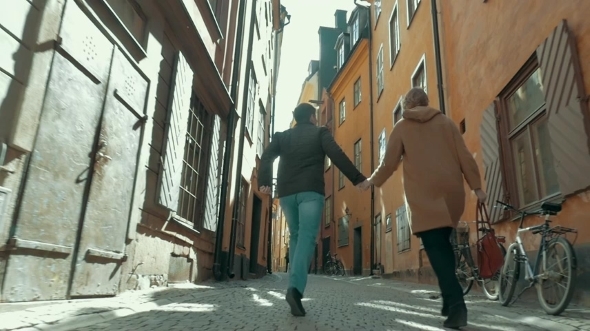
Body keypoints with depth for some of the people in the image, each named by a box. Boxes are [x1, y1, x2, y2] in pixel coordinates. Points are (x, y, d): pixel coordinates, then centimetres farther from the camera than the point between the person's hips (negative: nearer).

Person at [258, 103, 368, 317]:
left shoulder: (282, 136, 20)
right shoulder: (320, 133, 11)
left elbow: (266, 157, 7)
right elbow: (337, 156, -4)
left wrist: (264, 182, 2)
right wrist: (357, 178, -5)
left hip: (286, 192, 4)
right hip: (311, 191, -4)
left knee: (296, 236, 16)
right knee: (307, 237, -9)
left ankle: (295, 287, 8)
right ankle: (295, 287, -27)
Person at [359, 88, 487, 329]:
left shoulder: (402, 126, 8)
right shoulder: (445, 122, 14)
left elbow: (389, 163, 7)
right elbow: (464, 156, 8)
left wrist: (372, 181, 23)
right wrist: (477, 186, 11)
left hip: (424, 195, -4)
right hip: (451, 191, 4)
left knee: (435, 248, -6)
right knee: (443, 244, 15)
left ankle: (456, 306, -16)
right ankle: (450, 300, 11)